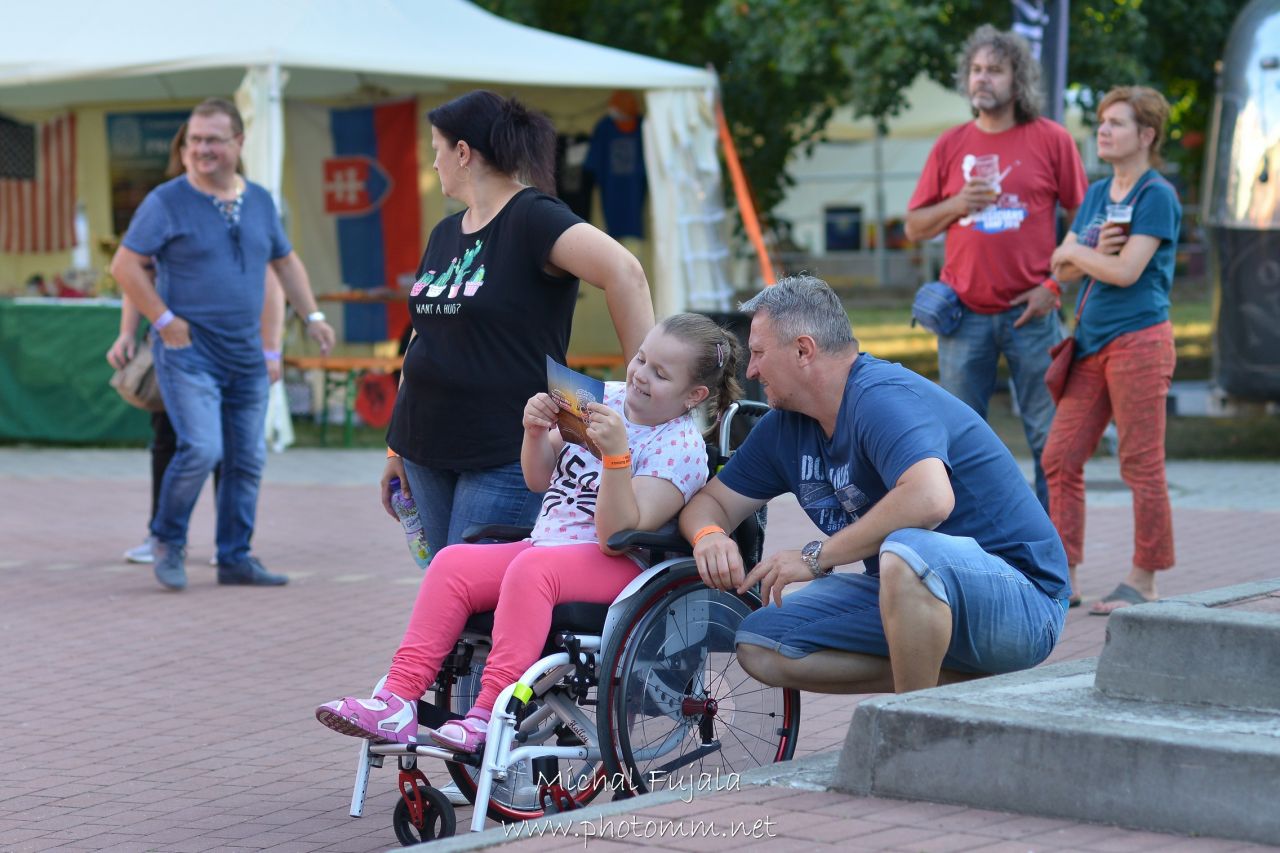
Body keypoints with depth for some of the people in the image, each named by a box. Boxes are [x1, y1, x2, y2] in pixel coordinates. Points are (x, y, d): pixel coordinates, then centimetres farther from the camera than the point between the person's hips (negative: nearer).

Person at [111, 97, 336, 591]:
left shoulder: (259, 201, 10)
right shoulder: (167, 202, -7)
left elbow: (285, 262, 22)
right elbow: (125, 266, -8)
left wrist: (312, 316, 13)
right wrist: (165, 321, -12)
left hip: (245, 355, 6)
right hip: (188, 351, -6)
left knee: (248, 459, 7)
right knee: (201, 448, -18)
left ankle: (235, 558, 17)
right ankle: (169, 541, 3)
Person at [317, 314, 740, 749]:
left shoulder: (681, 448, -10)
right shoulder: (605, 397, 11)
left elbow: (618, 535, -21)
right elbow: (539, 480, 18)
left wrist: (616, 453, -31)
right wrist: (535, 433, -2)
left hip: (618, 565, -7)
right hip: (546, 544, 8)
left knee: (531, 568, -36)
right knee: (453, 564, -14)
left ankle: (490, 715, -40)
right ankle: (398, 701, -23)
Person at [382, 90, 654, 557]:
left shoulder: (532, 217, -11)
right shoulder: (445, 234, 16)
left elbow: (624, 272, -24)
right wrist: (397, 446, 21)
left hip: (507, 460, -8)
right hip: (428, 454, 8)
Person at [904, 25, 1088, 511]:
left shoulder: (1051, 141, 0)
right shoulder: (950, 146, 8)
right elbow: (914, 228, 10)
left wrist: (1056, 285, -6)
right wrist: (956, 205, -8)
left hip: (1030, 311, -2)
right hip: (965, 315, 2)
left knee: (1049, 435, 0)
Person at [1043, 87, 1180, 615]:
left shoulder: (1157, 196, -8)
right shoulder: (1097, 194, 15)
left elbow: (1126, 270, -18)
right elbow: (1063, 269, 12)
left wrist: (1077, 252, -2)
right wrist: (1092, 253, -9)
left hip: (1138, 339, -8)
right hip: (1092, 342, 8)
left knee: (1141, 463, -3)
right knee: (1060, 457, 4)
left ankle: (1143, 580, 5)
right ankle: (1064, 573, 10)